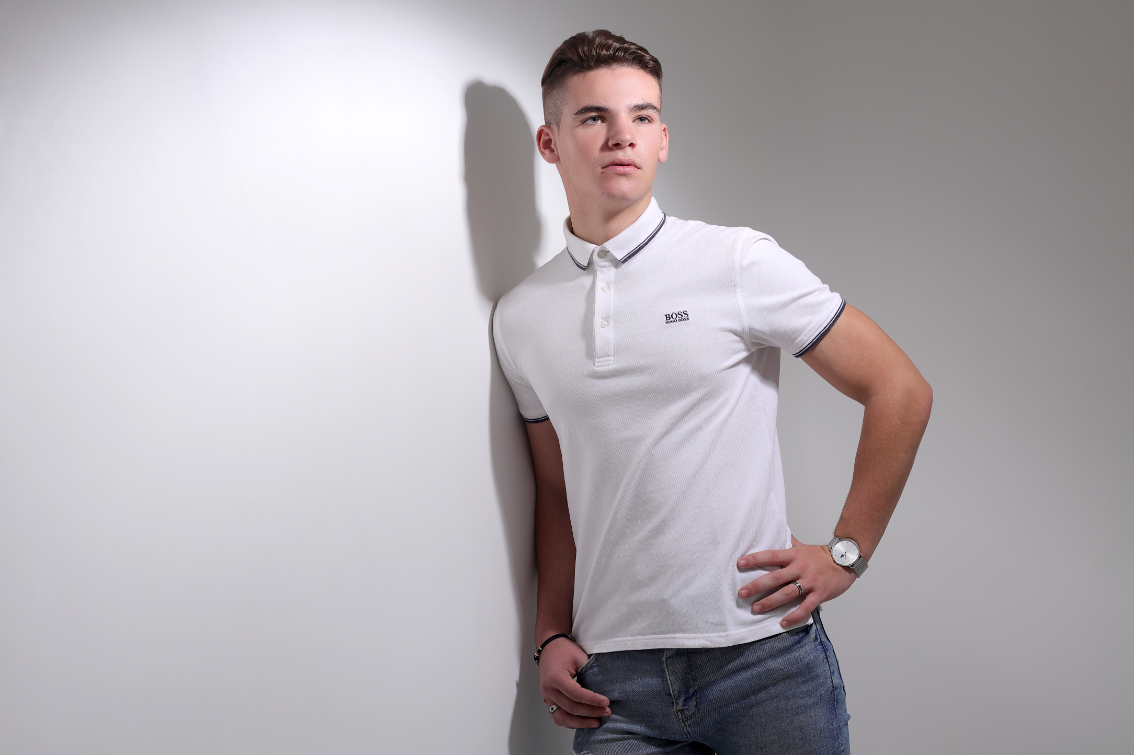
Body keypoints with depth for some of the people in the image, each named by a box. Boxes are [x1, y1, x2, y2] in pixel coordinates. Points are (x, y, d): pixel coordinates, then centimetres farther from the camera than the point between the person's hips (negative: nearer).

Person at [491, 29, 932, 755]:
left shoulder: (738, 261, -4)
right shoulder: (520, 317, 7)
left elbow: (900, 390, -2)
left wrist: (846, 553, -4)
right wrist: (553, 637, 6)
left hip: (763, 655, -2)